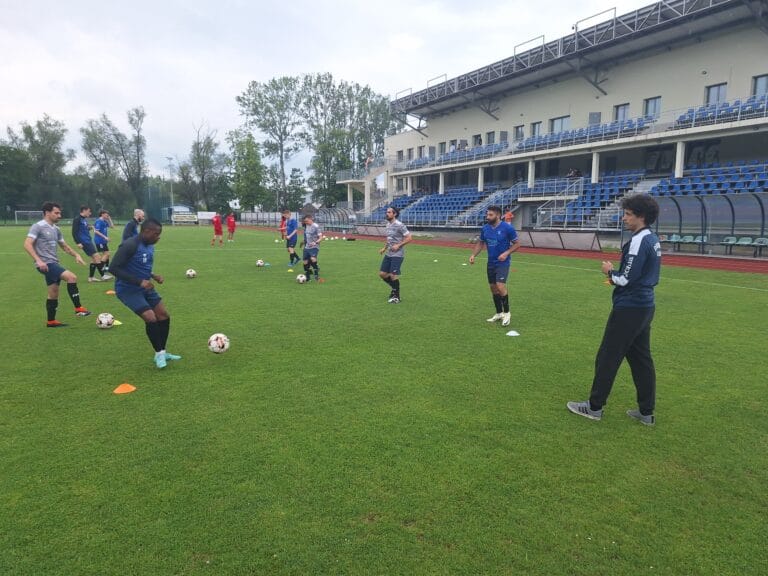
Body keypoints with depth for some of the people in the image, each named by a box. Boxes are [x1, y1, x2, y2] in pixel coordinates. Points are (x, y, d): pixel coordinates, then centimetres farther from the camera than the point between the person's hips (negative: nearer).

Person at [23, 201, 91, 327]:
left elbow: (64, 246, 24)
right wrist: (38, 261, -26)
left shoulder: (56, 229, 15)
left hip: (54, 264, 9)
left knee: (54, 294, 13)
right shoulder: (38, 226, -9)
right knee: (72, 277, -24)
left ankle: (51, 321, 24)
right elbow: (27, 244, -16)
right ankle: (78, 308, -19)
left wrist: (76, 255, 7)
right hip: (46, 264, -9)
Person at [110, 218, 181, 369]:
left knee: (164, 316, 7)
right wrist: (139, 282, -28)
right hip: (128, 290, -9)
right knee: (151, 318, -17)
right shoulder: (129, 245, -23)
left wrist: (153, 276, 1)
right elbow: (114, 268, -25)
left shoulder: (149, 246, 5)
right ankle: (159, 353, 4)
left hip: (145, 288, 9)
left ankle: (162, 352, 22)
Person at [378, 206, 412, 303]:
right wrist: (385, 248, 14)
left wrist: (398, 245, -21)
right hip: (388, 254, 8)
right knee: (382, 274, 6)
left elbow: (409, 238, -15)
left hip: (397, 255, -8)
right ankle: (395, 288, 27)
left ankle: (396, 296, 11)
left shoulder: (399, 225, -14)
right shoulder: (388, 224, 11)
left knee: (393, 275, -8)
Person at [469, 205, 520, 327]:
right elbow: (481, 243, 12)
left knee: (500, 287, -17)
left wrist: (506, 253, -21)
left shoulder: (507, 228, -14)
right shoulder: (485, 228, 0)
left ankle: (507, 313, 3)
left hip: (502, 263, -6)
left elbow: (517, 243, -6)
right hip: (491, 263, 6)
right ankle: (499, 313, 26)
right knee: (493, 288, 11)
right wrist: (473, 255, -2)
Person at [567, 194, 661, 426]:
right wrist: (616, 276, 9)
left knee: (607, 357, 1)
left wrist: (609, 272, -2)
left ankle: (594, 406, 12)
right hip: (645, 307, 9)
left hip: (629, 309, -9)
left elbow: (625, 279, -21)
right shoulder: (654, 241, 11)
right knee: (641, 359, 14)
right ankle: (647, 411, 21)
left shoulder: (638, 242, -19)